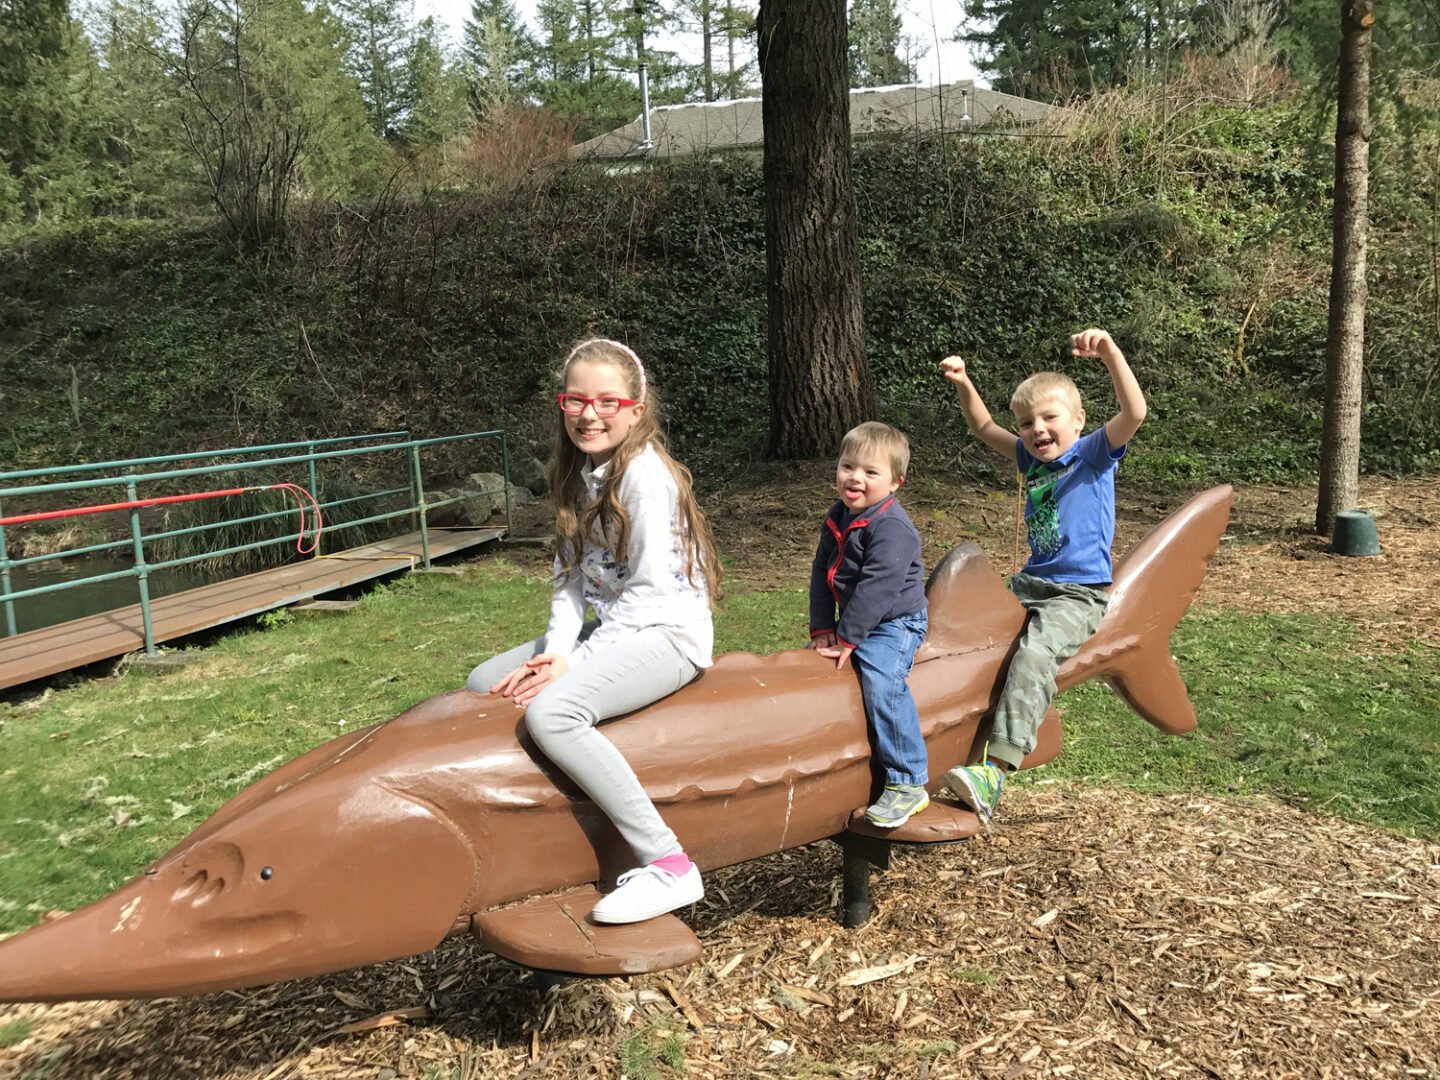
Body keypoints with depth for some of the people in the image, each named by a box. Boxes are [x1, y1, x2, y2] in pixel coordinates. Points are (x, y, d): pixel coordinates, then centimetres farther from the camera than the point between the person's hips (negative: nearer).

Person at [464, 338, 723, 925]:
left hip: (668, 634, -9)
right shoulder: (579, 472, 8)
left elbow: (649, 590, -19)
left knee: (550, 711, -31)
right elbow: (571, 575, 6)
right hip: (612, 629, 9)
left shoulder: (645, 474, -17)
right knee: (484, 684, 8)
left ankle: (667, 864, -28)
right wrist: (557, 651, -10)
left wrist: (575, 662, -18)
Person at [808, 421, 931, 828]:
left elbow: (876, 588, -25)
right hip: (854, 622, 10)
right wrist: (822, 629, 1)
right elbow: (821, 574, 10)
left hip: (894, 622, -9)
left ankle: (907, 783, -22)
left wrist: (846, 639, -23)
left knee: (881, 683, -27)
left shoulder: (892, 527, -21)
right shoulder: (836, 518, 7)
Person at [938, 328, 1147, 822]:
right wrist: (964, 384, 10)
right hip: (1029, 583, 8)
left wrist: (1110, 352, -33)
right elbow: (985, 428, 25)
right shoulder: (1031, 458, 14)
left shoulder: (1095, 453, -3)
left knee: (1034, 652, -32)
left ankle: (995, 769, -41)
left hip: (1078, 596, -8)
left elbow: (1134, 412, -21)